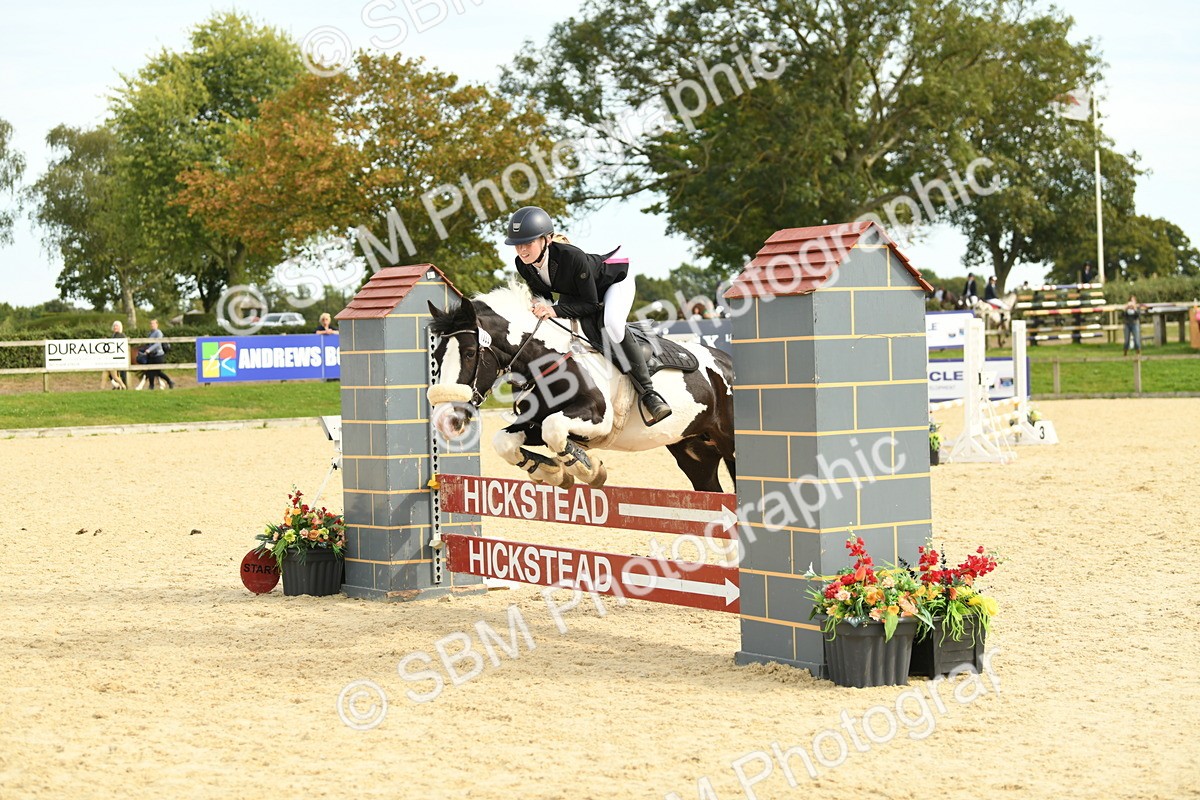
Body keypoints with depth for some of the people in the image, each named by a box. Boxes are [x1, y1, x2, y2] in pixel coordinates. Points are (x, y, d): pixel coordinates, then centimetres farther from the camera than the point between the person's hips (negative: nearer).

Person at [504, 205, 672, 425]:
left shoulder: (572, 257, -42)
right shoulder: (523, 265, -23)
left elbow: (591, 304, -33)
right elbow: (541, 294, -7)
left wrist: (555, 310, -45)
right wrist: (540, 307, -31)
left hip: (614, 281, -8)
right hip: (573, 291, 8)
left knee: (610, 325, -34)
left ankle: (648, 392, -25)